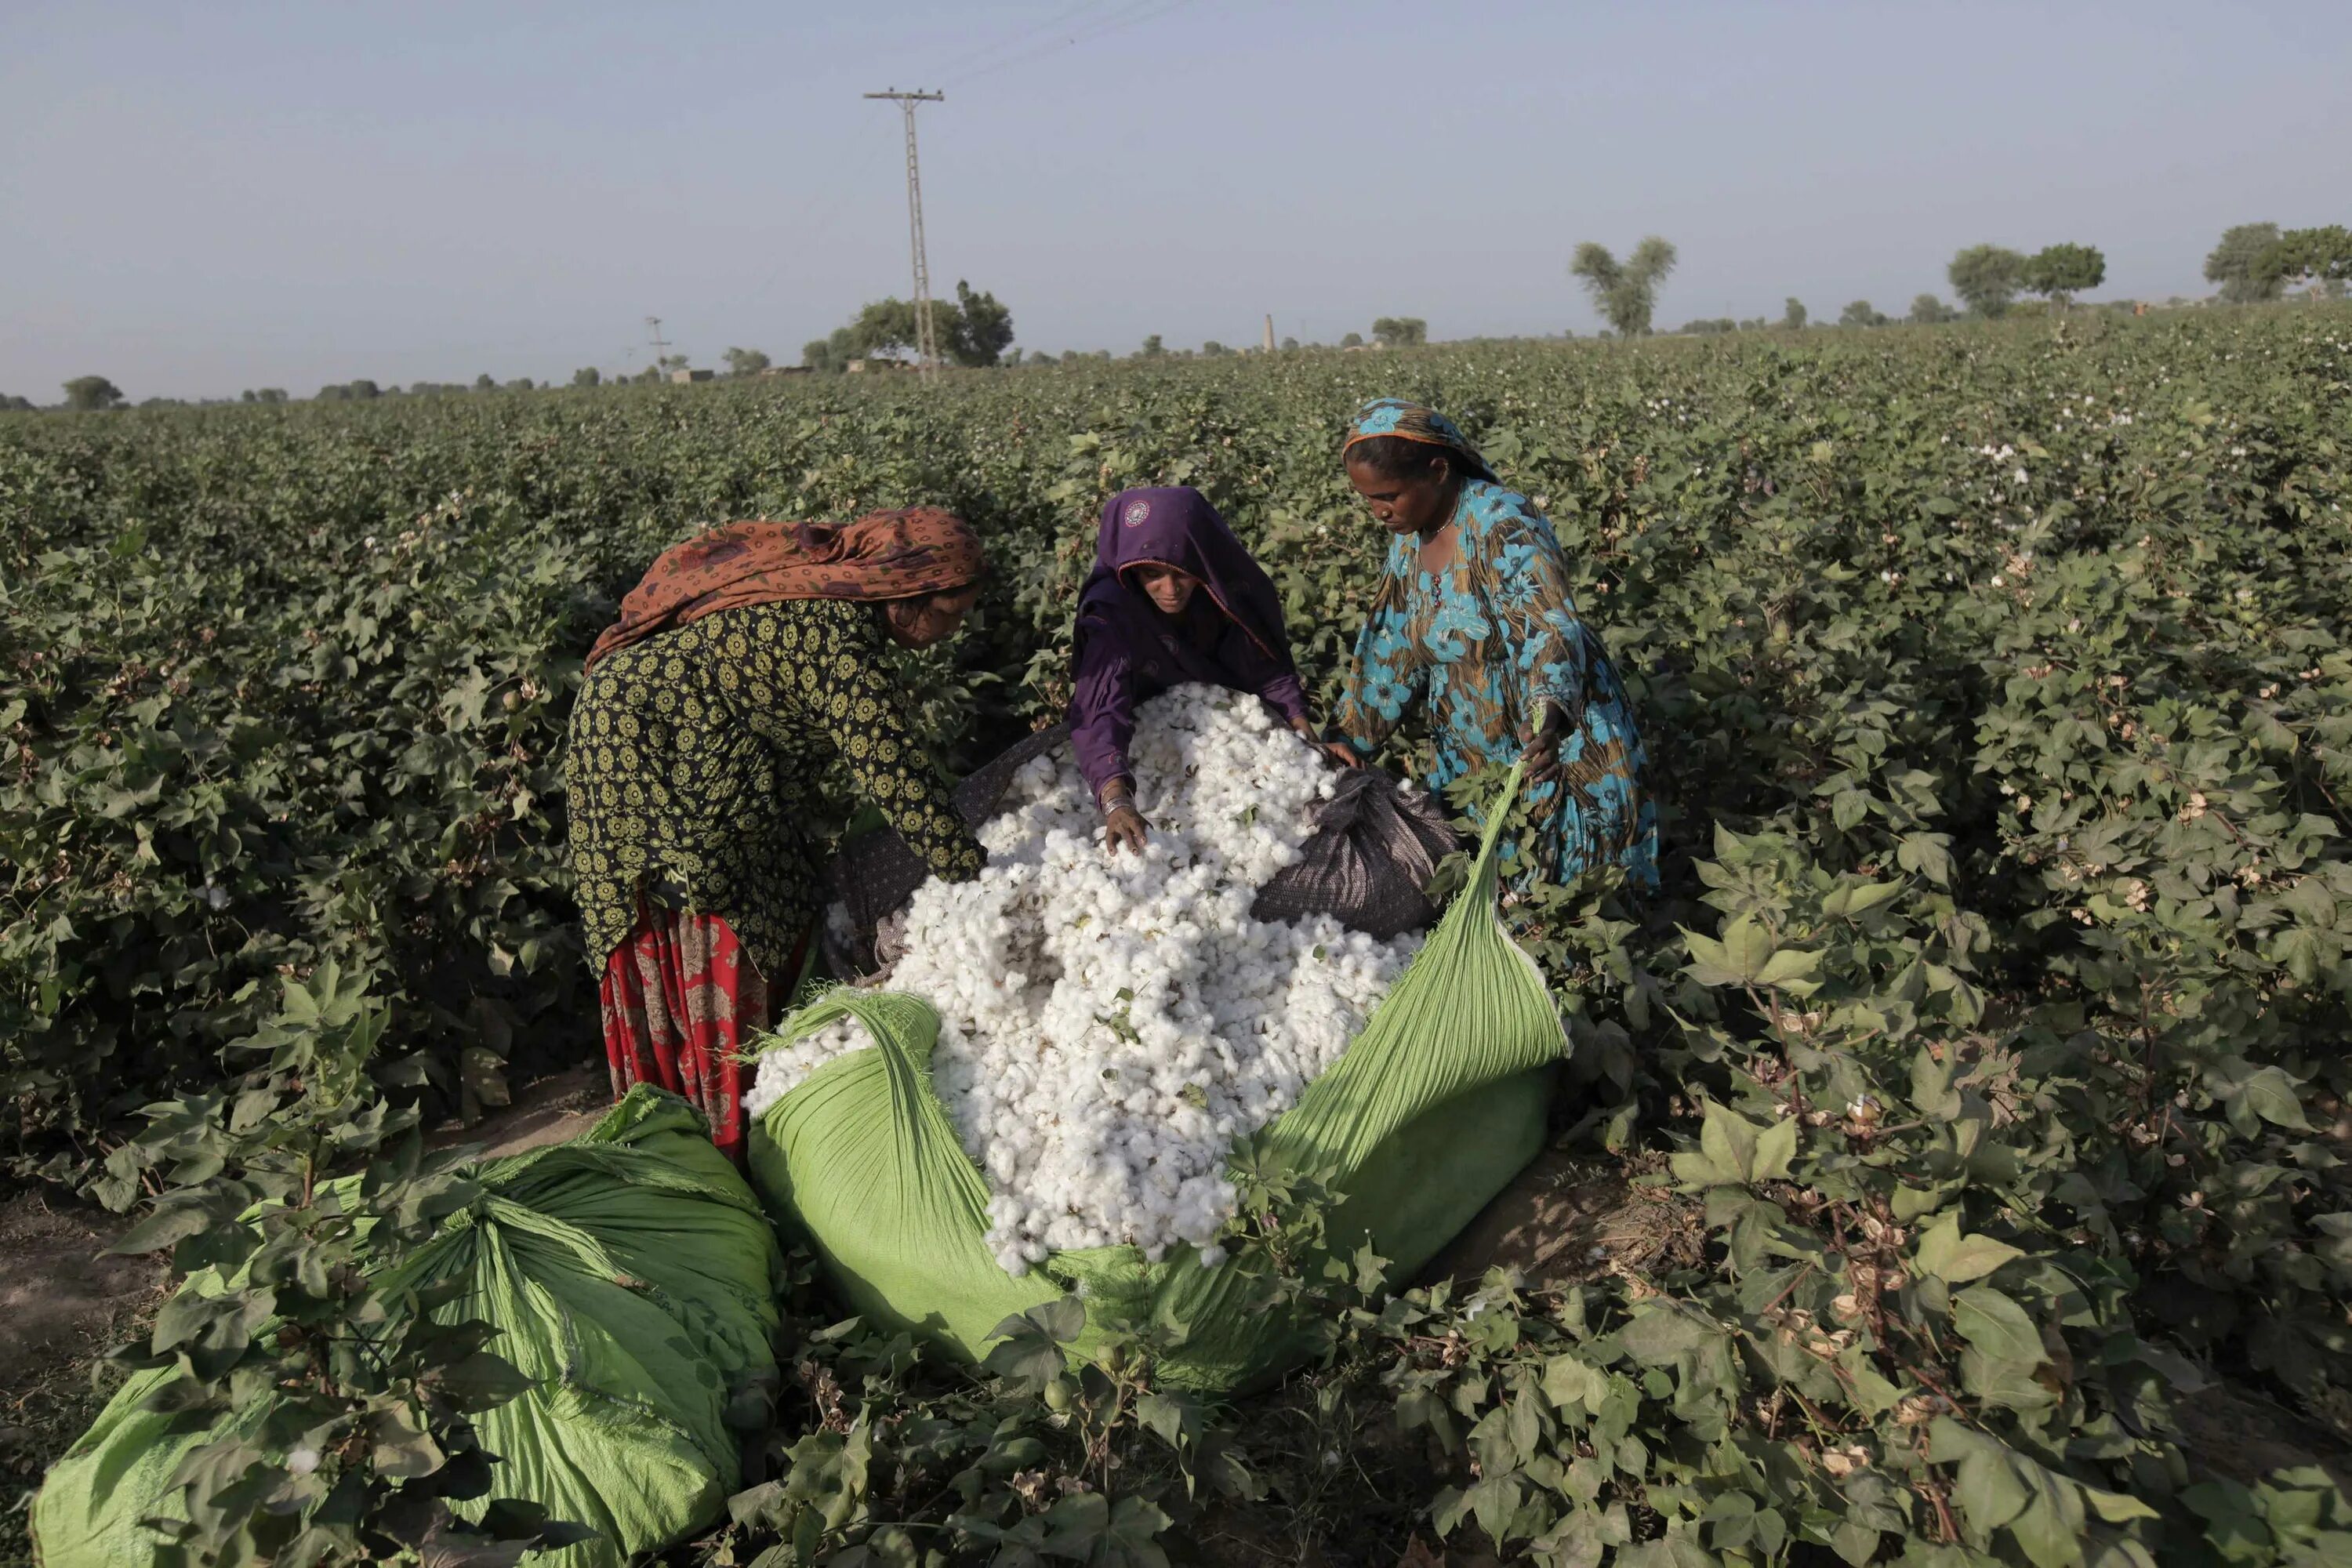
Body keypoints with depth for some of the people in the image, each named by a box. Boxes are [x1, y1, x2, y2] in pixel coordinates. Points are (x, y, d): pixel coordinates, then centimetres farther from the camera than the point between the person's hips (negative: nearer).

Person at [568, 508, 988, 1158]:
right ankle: (725, 1139, 10)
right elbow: (893, 772, -27)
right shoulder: (835, 640, -28)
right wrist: (978, 876, -21)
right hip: (648, 752, -10)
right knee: (715, 939, -3)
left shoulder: (823, 575, 2)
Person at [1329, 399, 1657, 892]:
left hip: (1557, 746, -7)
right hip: (1472, 754, 7)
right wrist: (1346, 742, 8)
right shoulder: (1408, 540, 1)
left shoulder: (1503, 523, -24)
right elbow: (1389, 655, 9)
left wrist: (1548, 716, -55)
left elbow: (1551, 625, -37)